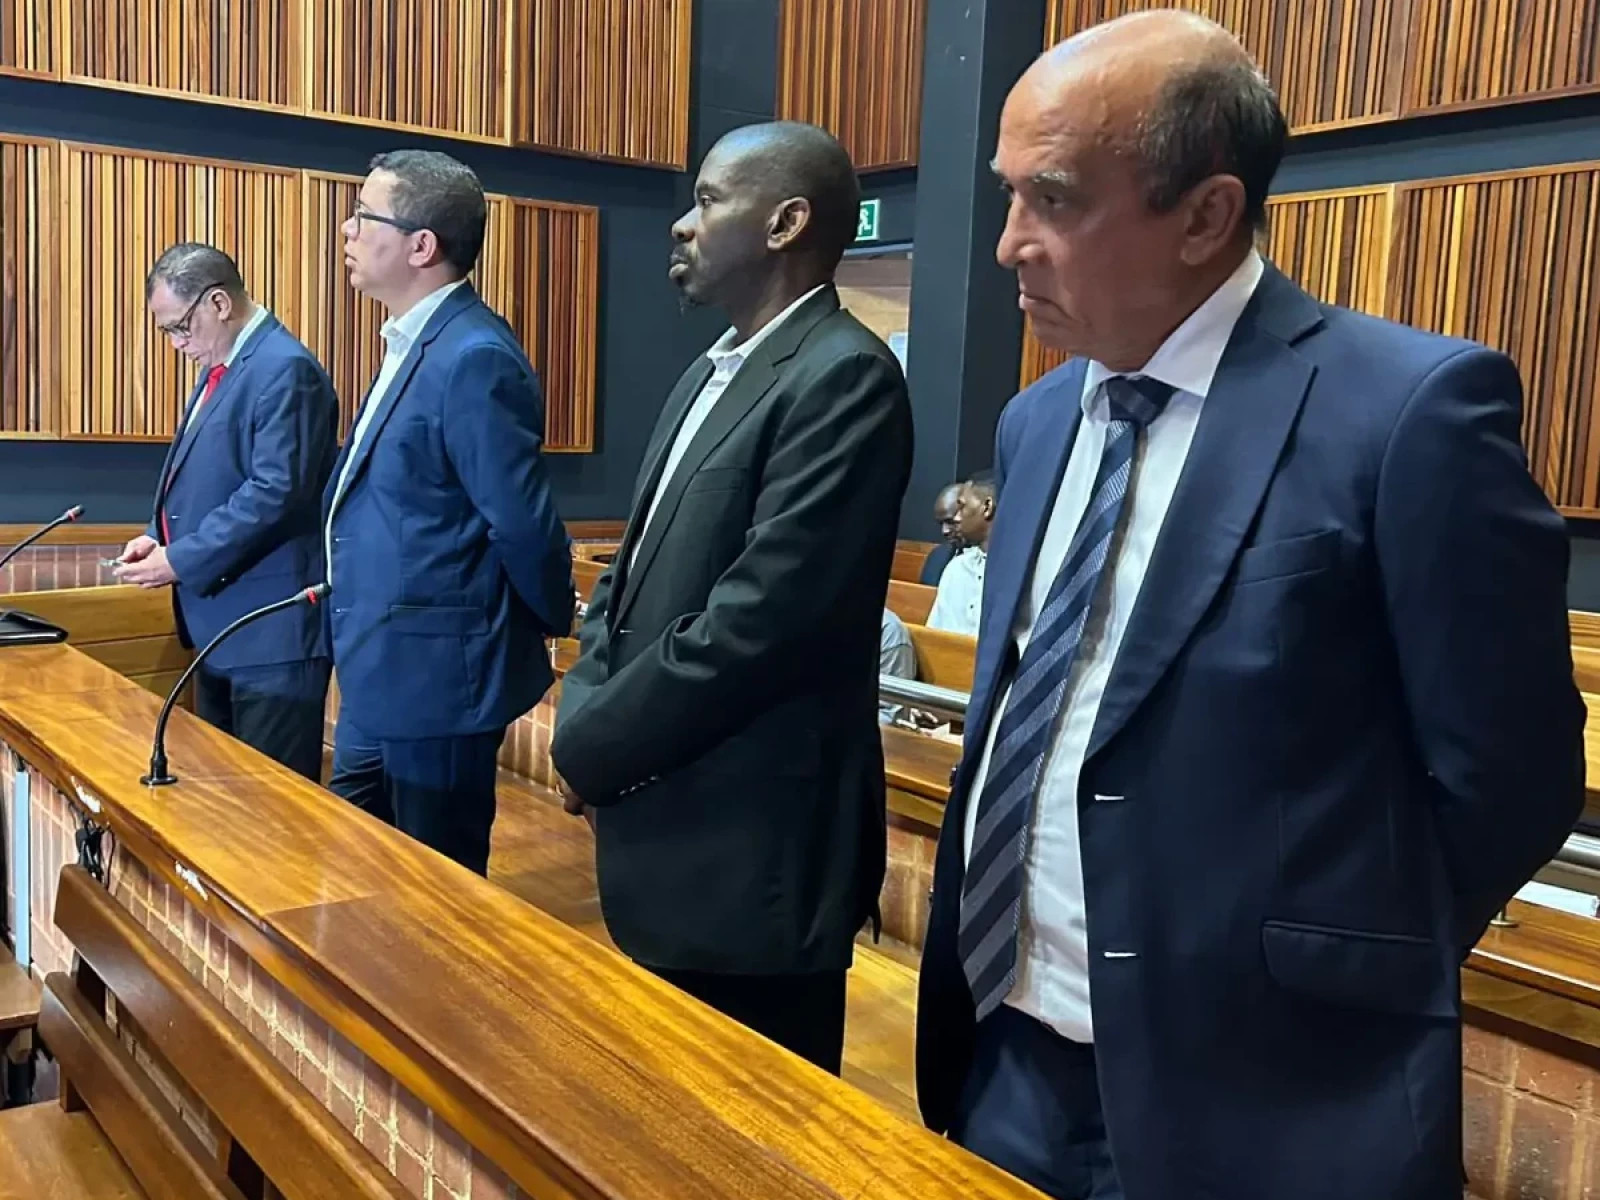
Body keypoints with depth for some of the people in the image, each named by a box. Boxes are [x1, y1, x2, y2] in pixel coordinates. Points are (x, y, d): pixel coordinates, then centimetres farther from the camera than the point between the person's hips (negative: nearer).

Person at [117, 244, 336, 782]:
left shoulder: (285, 369, -16)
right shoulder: (223, 368, 16)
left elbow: (275, 493, -23)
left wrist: (181, 560, -18)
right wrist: (159, 535, 5)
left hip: (271, 629, -10)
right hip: (220, 622, 10)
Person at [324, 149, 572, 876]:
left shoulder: (473, 357, -23)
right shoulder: (416, 345, 10)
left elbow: (521, 521, -21)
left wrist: (556, 623, -8)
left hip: (436, 679, -10)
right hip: (382, 679, 10)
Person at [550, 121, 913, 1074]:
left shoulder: (843, 377, -17)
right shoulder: (711, 374, 15)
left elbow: (759, 620, -24)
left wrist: (593, 749, -12)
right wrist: (589, 715, 0)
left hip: (751, 852, -9)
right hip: (669, 830, 9)